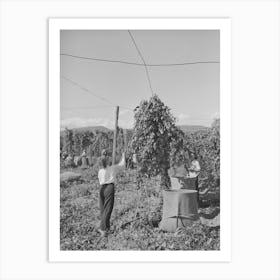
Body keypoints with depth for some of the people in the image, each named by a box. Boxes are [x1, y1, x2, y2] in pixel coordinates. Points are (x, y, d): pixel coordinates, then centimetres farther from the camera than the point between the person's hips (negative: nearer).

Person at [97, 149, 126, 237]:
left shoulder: (100, 171, 4)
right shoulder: (113, 168, -2)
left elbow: (100, 181, 14)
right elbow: (122, 165, 12)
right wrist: (123, 157, 27)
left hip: (102, 188, 4)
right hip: (110, 188, -4)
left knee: (103, 209, 15)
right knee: (107, 210, 0)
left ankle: (105, 227, 29)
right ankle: (103, 230, -1)